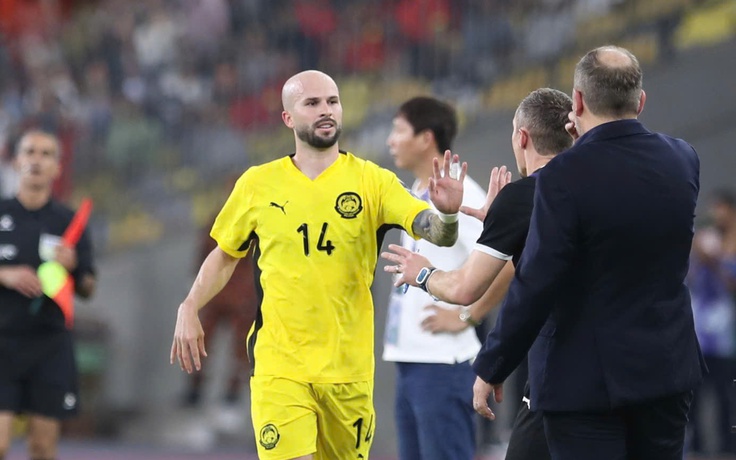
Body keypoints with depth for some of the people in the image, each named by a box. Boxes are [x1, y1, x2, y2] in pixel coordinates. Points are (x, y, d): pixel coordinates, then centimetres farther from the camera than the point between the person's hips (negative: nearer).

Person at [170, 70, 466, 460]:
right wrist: (189, 310, 4)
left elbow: (433, 231, -13)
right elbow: (225, 255, 17)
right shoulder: (258, 184, 4)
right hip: (278, 366, -1)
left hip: (347, 368, 1)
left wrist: (446, 212, -36)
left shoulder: (371, 181, -1)